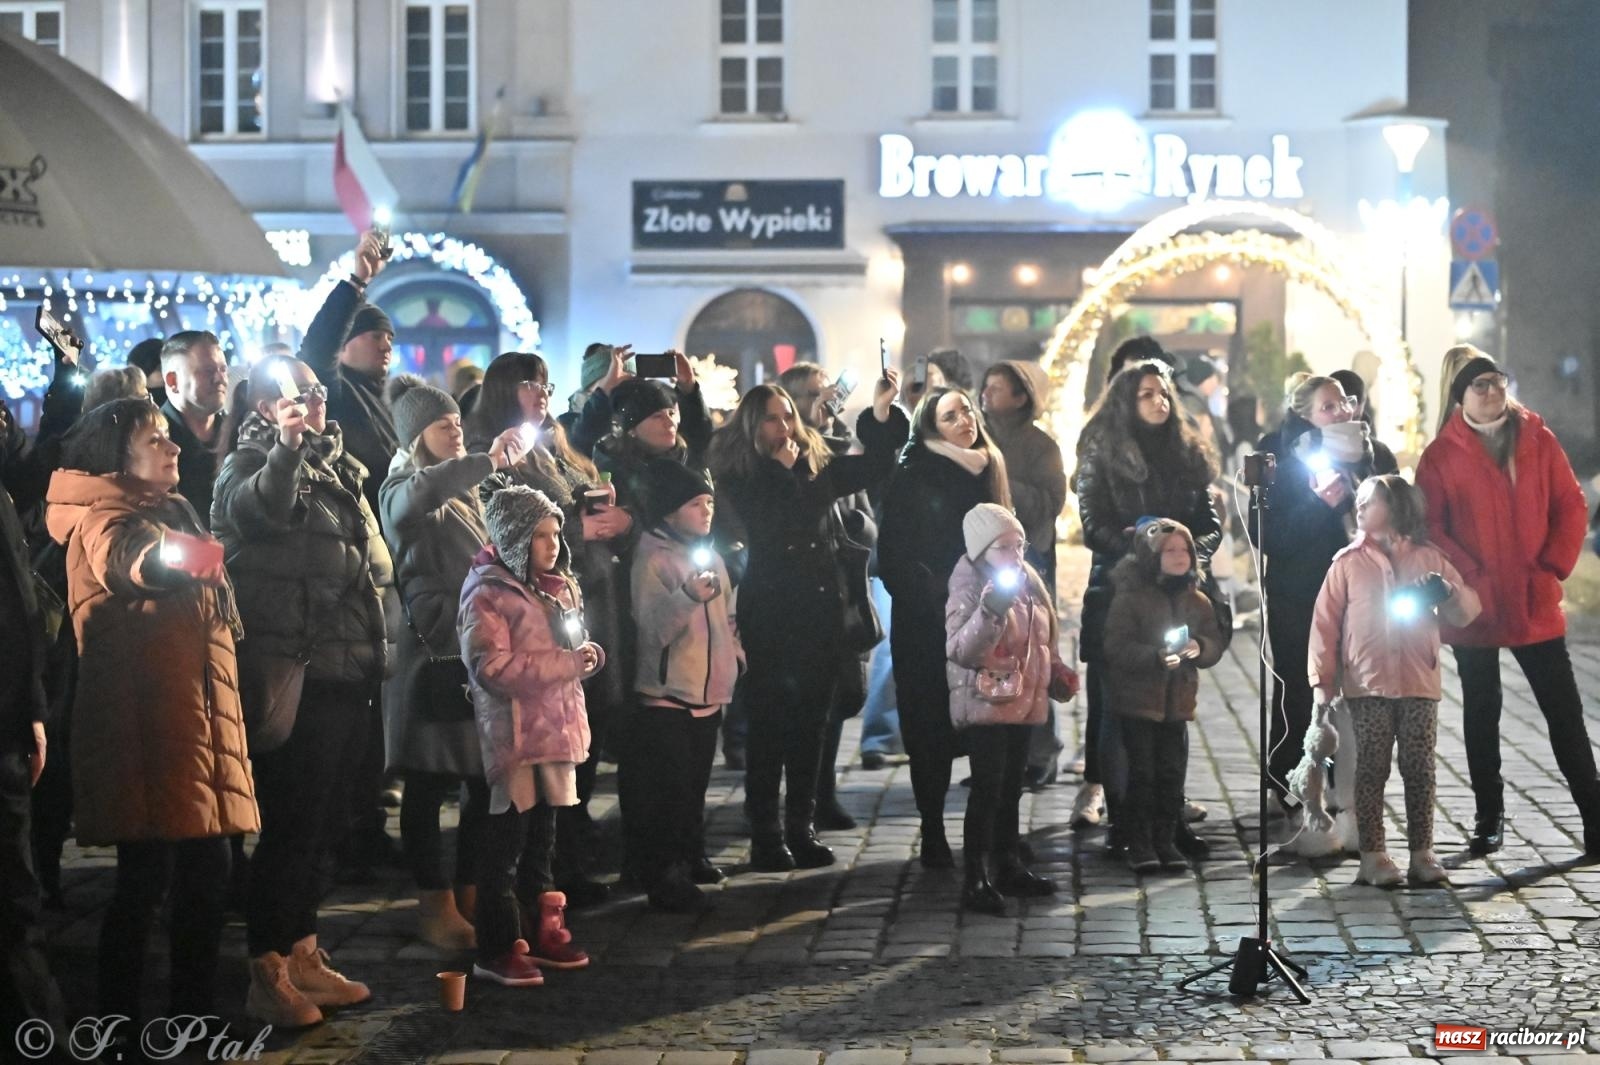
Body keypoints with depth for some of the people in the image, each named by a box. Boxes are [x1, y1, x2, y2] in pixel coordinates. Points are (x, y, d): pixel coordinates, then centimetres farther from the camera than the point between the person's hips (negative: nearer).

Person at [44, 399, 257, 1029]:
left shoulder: (171, 512, 21)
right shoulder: (100, 517, -7)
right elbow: (120, 558, -33)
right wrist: (161, 556, -52)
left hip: (196, 716, 8)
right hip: (143, 722, -8)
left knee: (206, 870, 8)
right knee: (146, 874, -9)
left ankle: (195, 1015, 17)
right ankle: (119, 1026, -2)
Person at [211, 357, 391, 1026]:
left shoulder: (337, 467, 19)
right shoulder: (250, 463, -5)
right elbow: (258, 507, -30)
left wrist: (376, 646, 23)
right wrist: (286, 447, -42)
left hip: (348, 671, 8)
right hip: (297, 675, -8)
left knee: (322, 821, 14)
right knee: (291, 822, -6)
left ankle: (302, 955, 25)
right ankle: (267, 976, 0)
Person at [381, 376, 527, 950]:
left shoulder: (466, 489, 21)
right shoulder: (404, 488, -2)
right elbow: (416, 498, -28)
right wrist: (488, 461, -34)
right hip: (431, 654, -7)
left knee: (487, 780, 5)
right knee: (428, 783, -1)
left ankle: (471, 894, 16)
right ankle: (435, 903, 6)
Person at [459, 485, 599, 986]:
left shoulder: (556, 587, 16)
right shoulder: (489, 592, -11)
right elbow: (492, 667, -21)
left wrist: (586, 655, 3)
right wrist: (567, 662, -20)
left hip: (554, 729, 8)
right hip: (514, 734, -8)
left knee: (543, 838, 15)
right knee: (506, 844, -3)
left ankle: (543, 932, 25)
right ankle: (497, 950, 2)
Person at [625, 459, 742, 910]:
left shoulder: (712, 557, 13)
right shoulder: (654, 558, -11)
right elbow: (654, 627, -21)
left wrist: (734, 654, 13)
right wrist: (688, 596, -36)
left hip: (709, 695, 7)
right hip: (666, 695, -7)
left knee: (695, 787, 16)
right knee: (666, 792, -6)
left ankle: (691, 858, 29)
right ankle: (663, 877, -1)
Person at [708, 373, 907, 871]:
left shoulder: (817, 464, 10)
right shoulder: (736, 475, -2)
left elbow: (874, 466, 10)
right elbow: (762, 526, -15)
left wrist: (881, 410, -2)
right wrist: (784, 470, -11)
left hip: (820, 610, 4)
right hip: (770, 612, -4)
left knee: (811, 722, 8)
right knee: (769, 723, -1)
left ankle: (802, 829, 17)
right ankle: (765, 835, 5)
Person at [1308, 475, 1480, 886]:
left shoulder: (1429, 558, 9)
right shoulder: (1349, 562, 5)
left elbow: (1469, 611, 10)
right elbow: (1325, 622, 1)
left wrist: (1447, 591, -12)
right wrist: (1322, 679, -7)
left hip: (1420, 683, 1)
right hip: (1368, 685, -1)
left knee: (1420, 770, 3)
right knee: (1372, 769, -1)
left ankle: (1422, 852, 9)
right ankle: (1373, 854, 1)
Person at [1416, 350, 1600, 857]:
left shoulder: (1539, 440, 4)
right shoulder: (1442, 454, -1)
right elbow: (1429, 526, -5)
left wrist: (1554, 568, -7)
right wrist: (1471, 578, -13)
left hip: (1536, 605, 1)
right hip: (1474, 608, -1)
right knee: (1481, 714, 10)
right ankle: (1489, 816, 20)